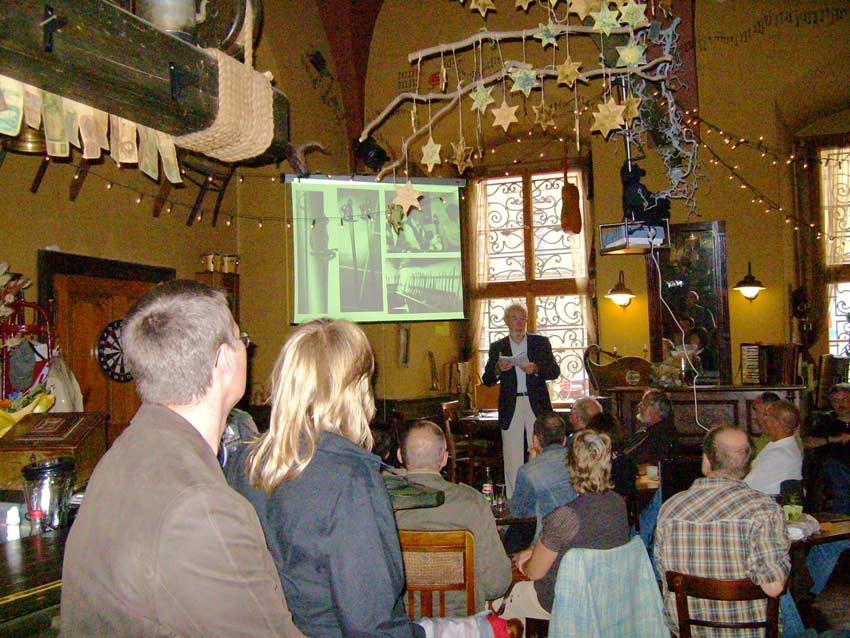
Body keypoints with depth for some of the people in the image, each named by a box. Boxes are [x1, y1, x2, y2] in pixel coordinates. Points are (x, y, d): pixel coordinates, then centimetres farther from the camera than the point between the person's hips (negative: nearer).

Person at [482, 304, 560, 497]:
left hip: (537, 405, 0)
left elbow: (555, 371, 1)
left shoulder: (541, 342, 10)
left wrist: (535, 368, -19)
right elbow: (487, 380, 3)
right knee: (512, 460, 1)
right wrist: (498, 369, -18)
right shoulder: (497, 347, 9)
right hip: (510, 408, 0)